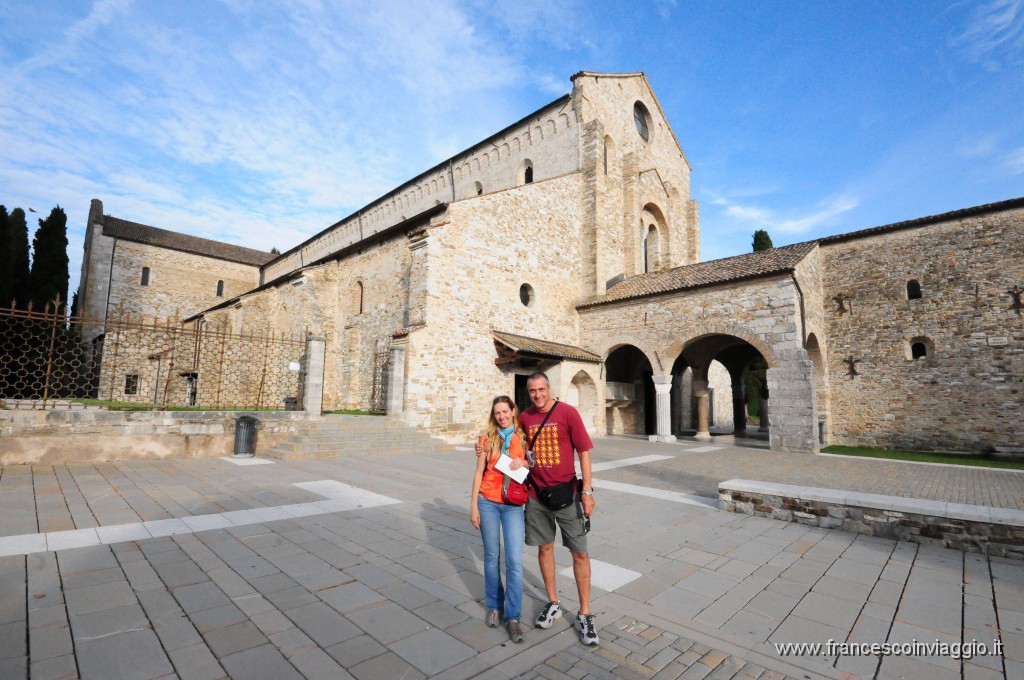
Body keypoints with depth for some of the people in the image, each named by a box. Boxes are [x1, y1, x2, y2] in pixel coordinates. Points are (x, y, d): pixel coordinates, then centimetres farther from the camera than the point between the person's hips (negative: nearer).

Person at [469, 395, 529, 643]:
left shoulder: (523, 437, 0)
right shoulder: (487, 438, 0)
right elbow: (479, 472, 2)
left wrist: (524, 463, -14)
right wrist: (473, 506, 0)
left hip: (513, 505, 0)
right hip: (488, 502, 1)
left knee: (514, 562, -4)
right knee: (491, 557, 11)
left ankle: (513, 617, 9)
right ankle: (494, 606, 30)